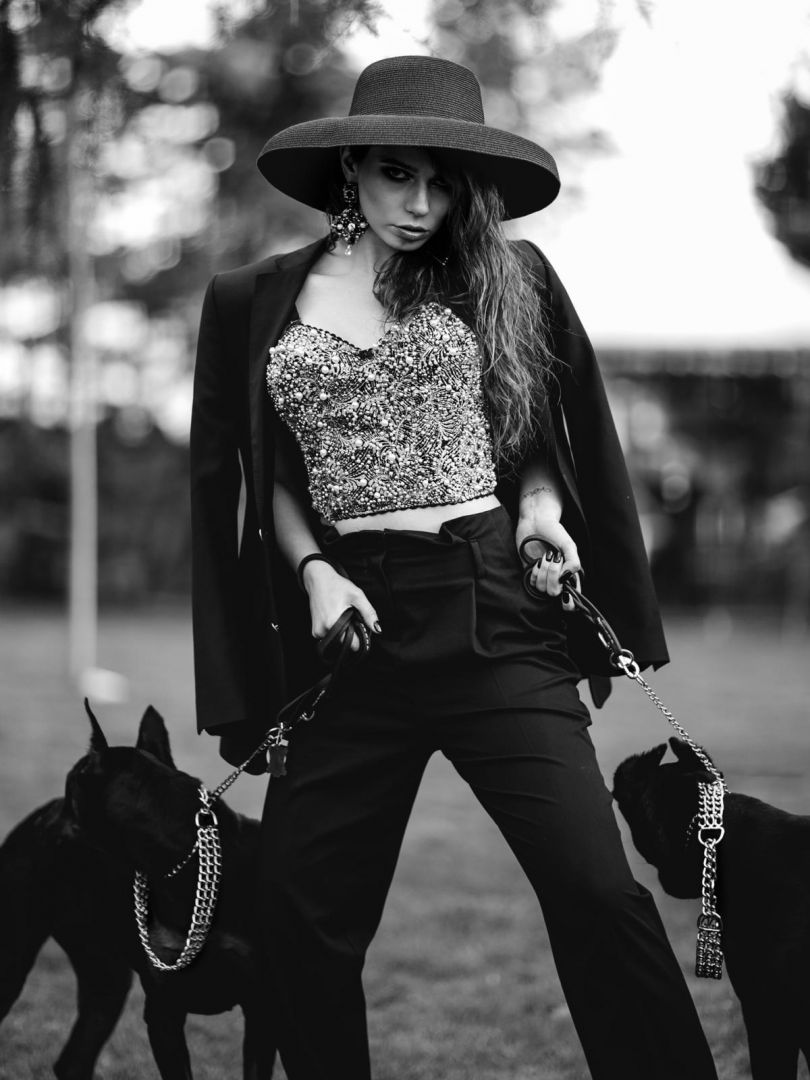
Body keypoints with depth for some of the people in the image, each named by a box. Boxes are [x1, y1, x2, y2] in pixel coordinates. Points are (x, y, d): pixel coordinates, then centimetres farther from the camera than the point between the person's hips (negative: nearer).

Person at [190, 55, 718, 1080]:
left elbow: (556, 435, 17)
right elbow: (262, 474, 12)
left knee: (594, 886, -10)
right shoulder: (256, 301, 8)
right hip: (351, 619, 2)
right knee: (303, 907, 3)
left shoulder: (506, 278, 7)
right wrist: (313, 571, -3)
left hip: (491, 609, -1)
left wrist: (540, 508, -2)